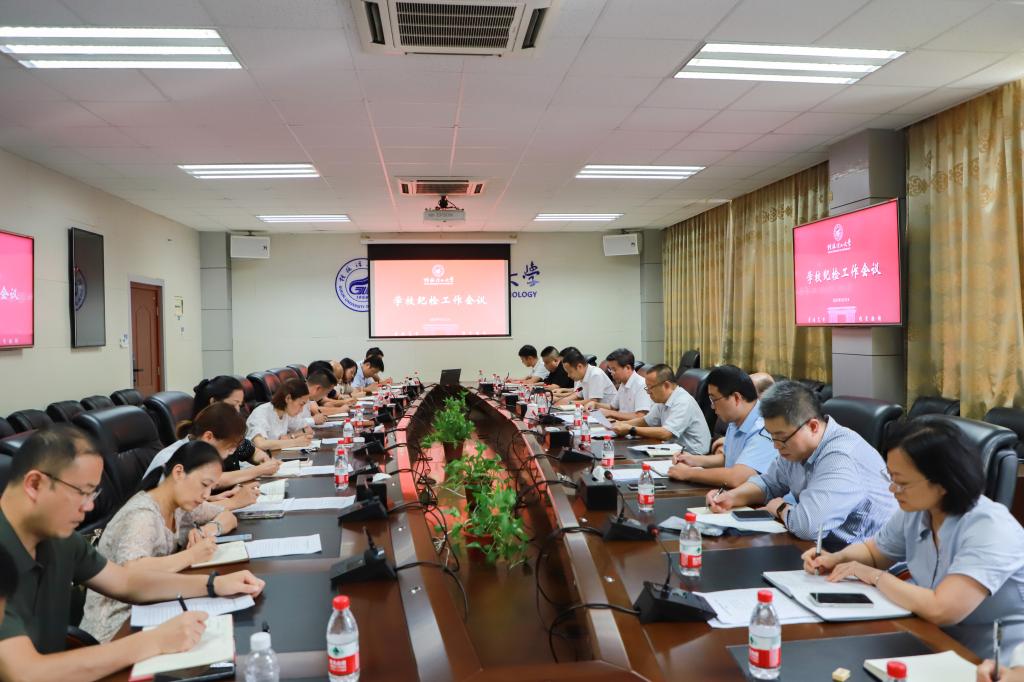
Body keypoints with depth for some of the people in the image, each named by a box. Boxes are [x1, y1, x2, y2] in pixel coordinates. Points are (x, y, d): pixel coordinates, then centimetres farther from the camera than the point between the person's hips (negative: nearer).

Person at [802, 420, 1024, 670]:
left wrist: (875, 576, -19)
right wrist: (837, 559, -4)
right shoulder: (915, 511, -2)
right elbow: (872, 550, 17)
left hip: (990, 667, -7)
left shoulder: (990, 530, -25)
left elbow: (940, 610, -35)